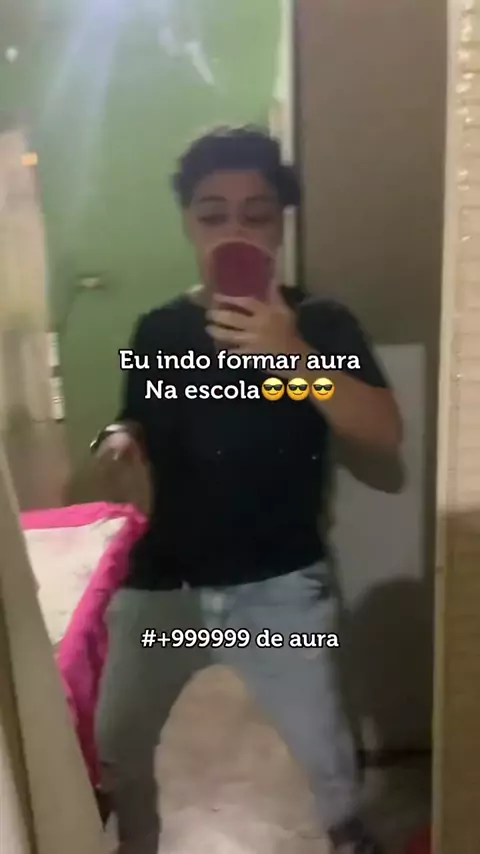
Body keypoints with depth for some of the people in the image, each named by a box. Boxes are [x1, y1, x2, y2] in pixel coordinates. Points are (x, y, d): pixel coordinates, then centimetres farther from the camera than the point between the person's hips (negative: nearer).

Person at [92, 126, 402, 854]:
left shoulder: (319, 322, -8)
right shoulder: (159, 329, 0)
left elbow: (386, 433, -21)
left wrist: (293, 355, -34)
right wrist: (120, 437, -10)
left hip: (281, 586, -2)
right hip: (162, 582, 3)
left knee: (320, 745, 10)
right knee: (116, 745, 14)